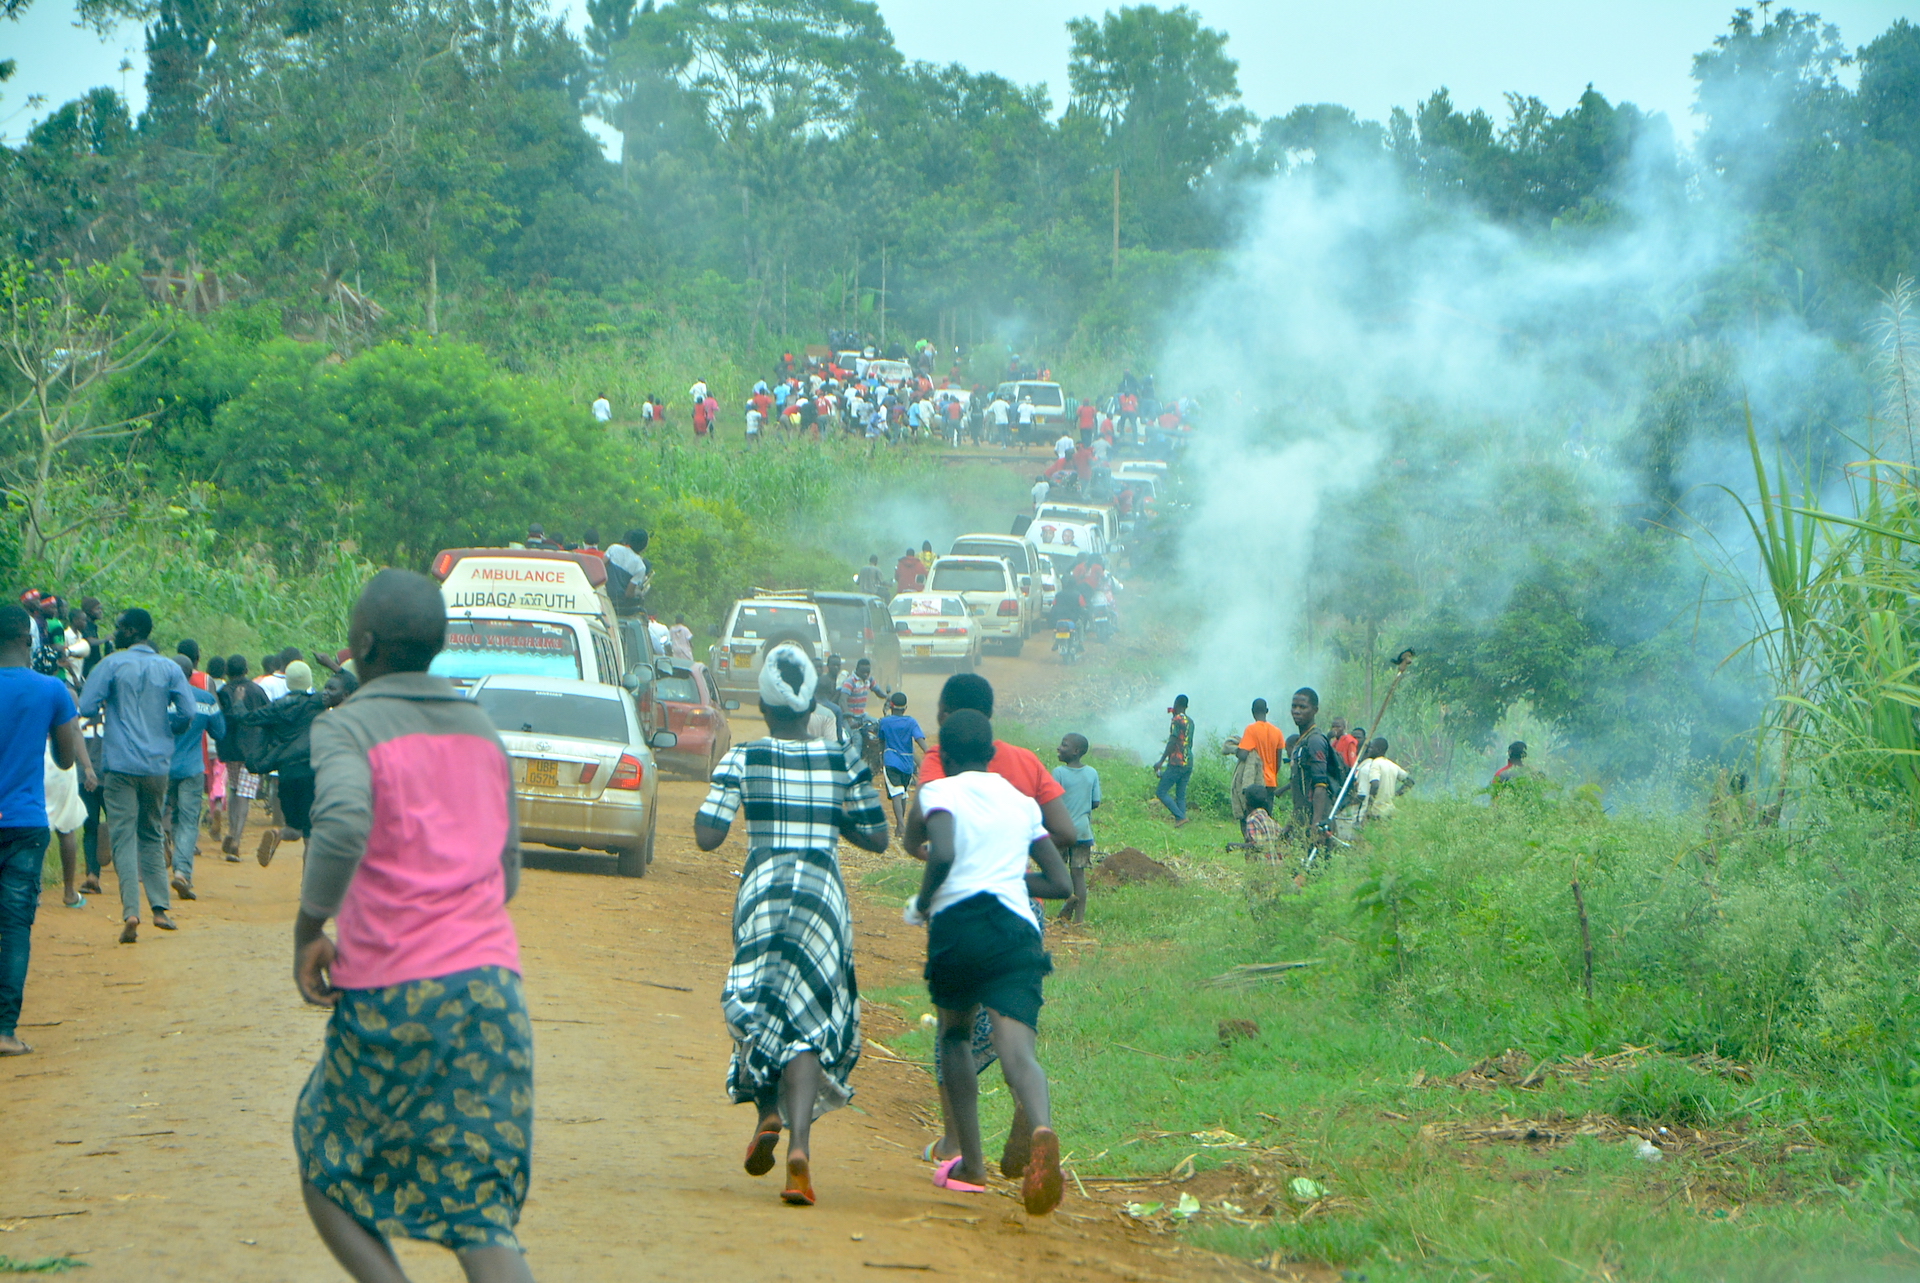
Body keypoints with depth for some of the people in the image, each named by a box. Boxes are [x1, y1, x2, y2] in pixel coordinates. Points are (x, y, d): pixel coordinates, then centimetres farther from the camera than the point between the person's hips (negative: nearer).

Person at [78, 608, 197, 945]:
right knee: (152, 834, 18)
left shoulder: (112, 664, -4)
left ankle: (130, 911, -18)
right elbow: (187, 712, -2)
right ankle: (160, 907, 15)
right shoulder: (170, 668, 4)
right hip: (158, 763, 3)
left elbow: (86, 707, -8)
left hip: (121, 762, -3)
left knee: (124, 835, -5)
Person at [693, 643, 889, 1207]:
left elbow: (707, 836, -4)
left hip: (761, 888, -1)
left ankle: (768, 1115, -5)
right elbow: (877, 838, 11)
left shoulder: (744, 758, 0)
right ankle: (800, 1144, -17)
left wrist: (714, 796, 15)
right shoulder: (845, 763, 6)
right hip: (824, 889, 1)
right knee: (807, 1017, 1)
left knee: (759, 1012, 18)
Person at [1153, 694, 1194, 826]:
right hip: (1188, 763, 8)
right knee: (1181, 795, 10)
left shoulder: (1176, 720, -9)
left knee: (1161, 792, -6)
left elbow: (1172, 742, -16)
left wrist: (1161, 761, -15)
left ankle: (1180, 816, -16)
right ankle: (1179, 820, 1)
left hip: (1176, 762, -8)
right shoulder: (1190, 721, 15)